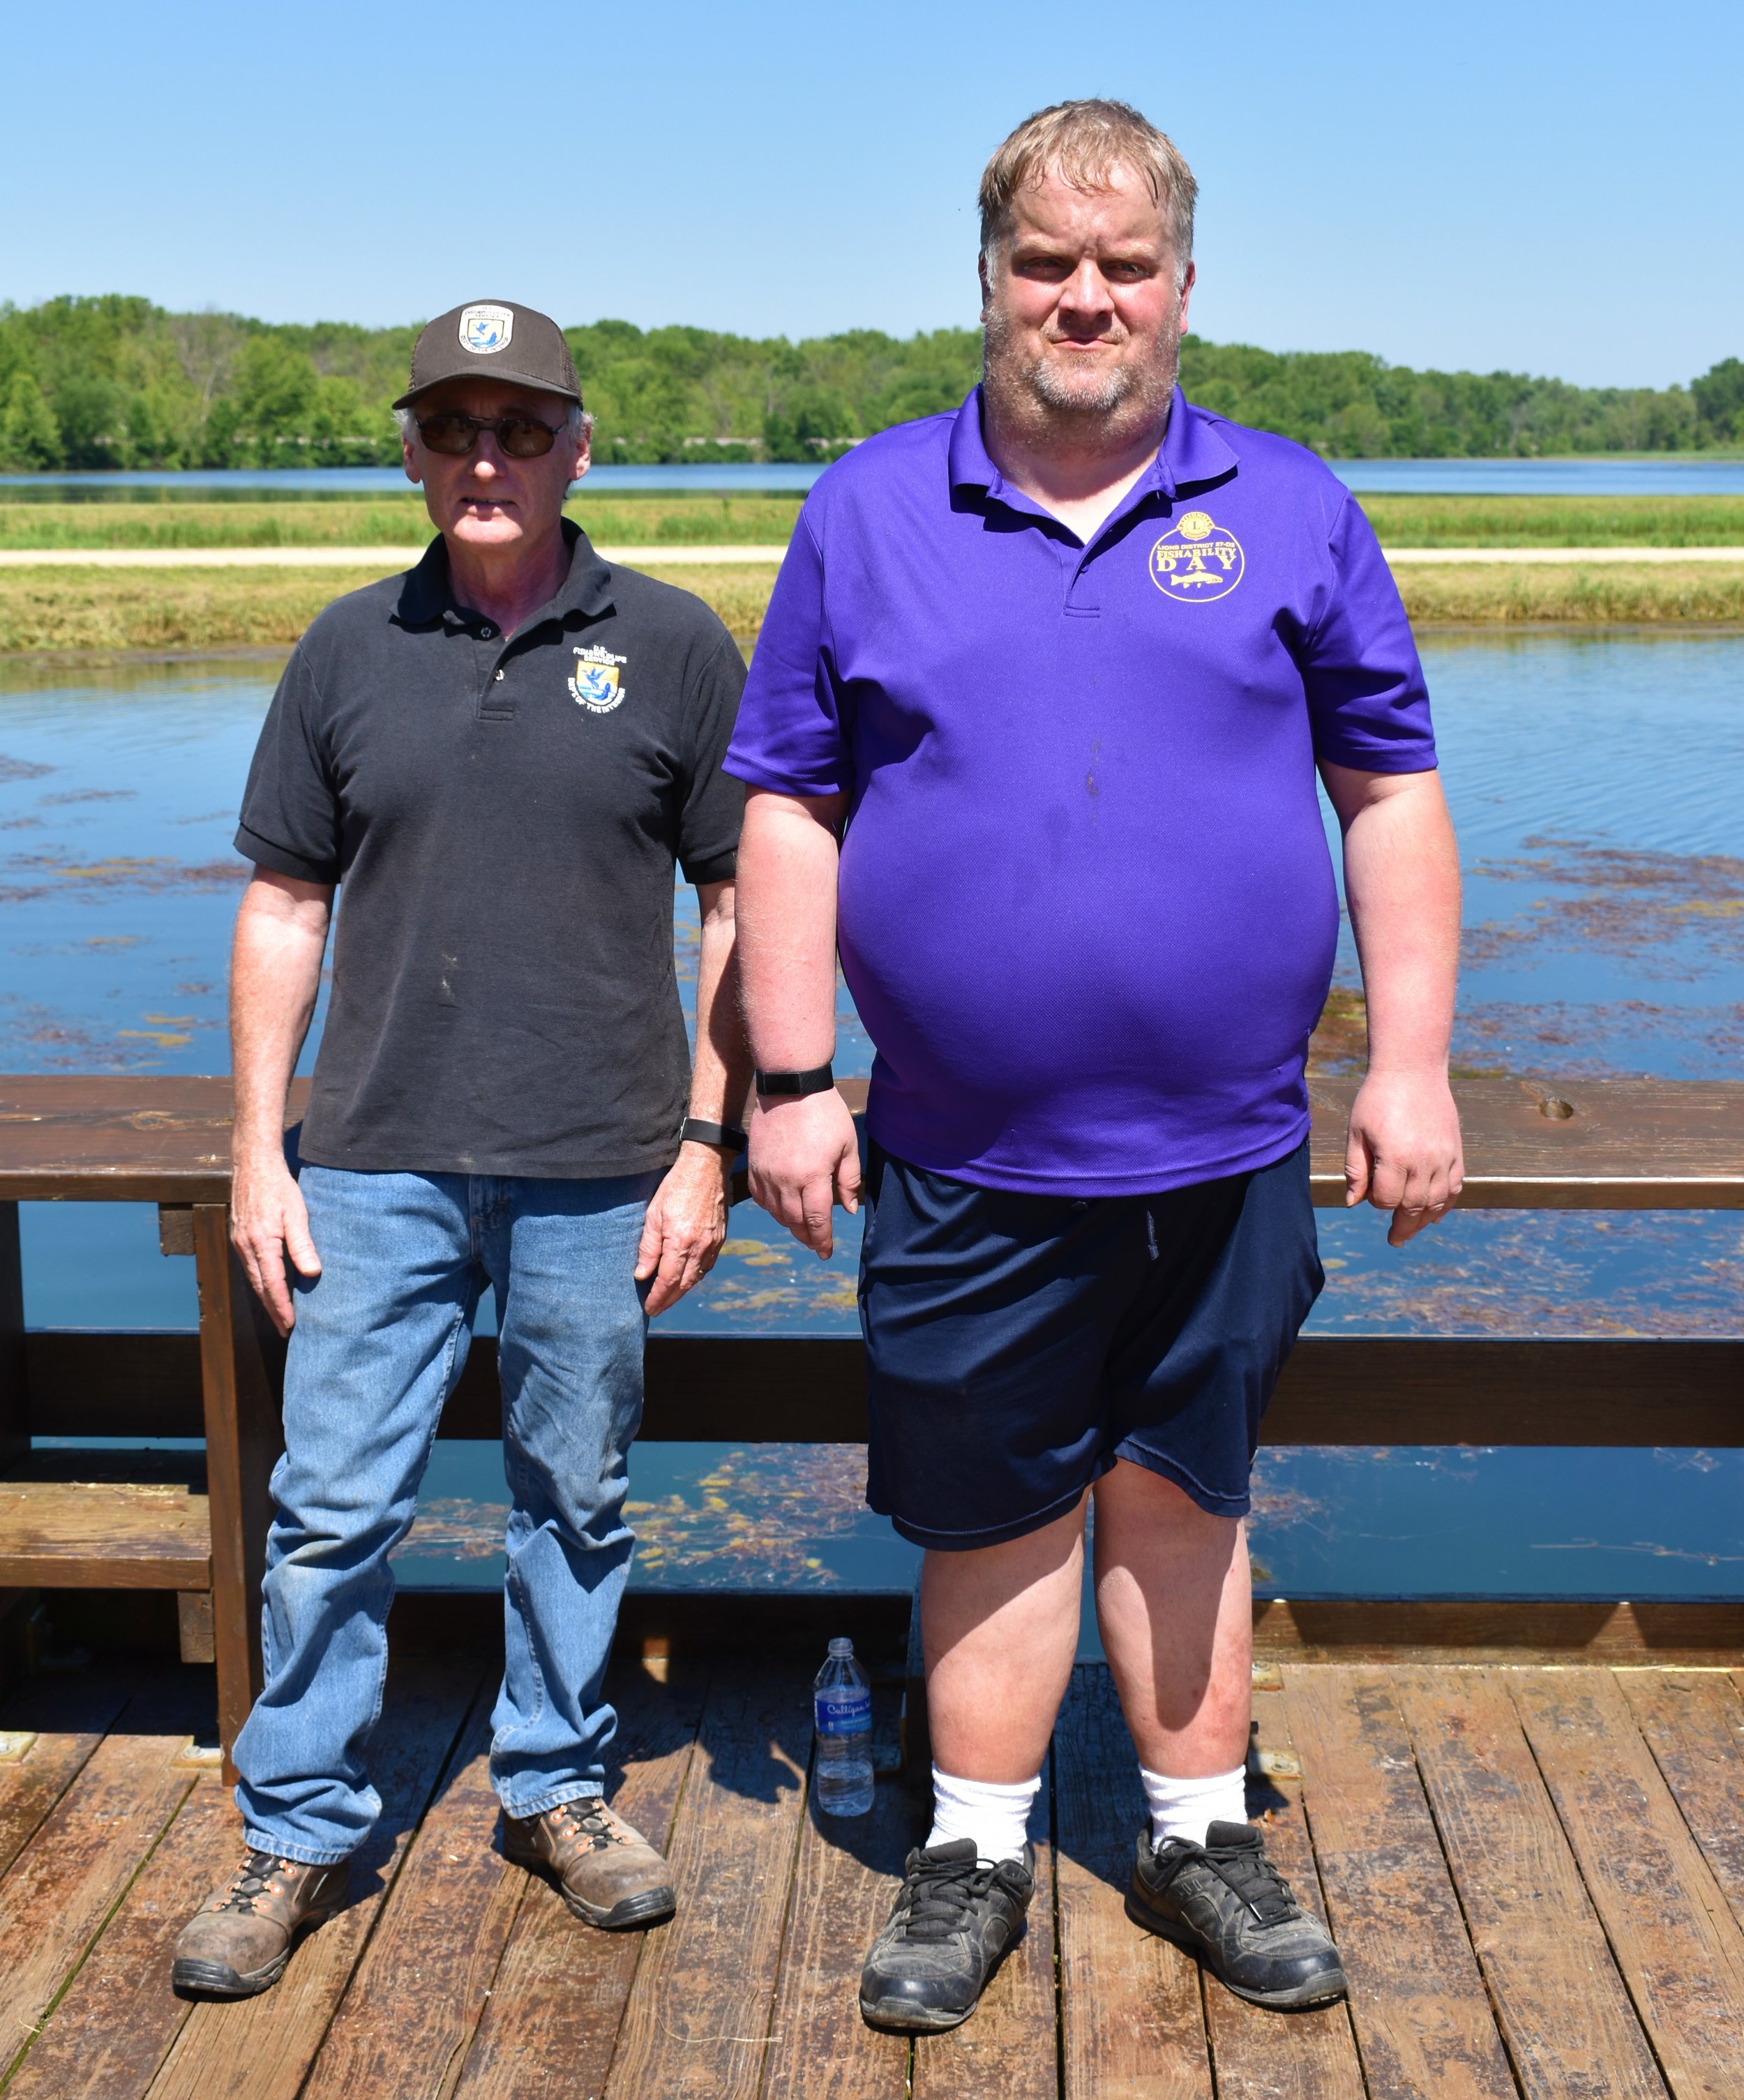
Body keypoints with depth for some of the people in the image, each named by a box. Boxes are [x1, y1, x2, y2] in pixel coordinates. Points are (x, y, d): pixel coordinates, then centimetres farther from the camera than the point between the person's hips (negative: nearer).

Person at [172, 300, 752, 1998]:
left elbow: (741, 907, 3)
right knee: (329, 1507, 3)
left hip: (596, 1172, -1)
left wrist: (706, 1143, -3)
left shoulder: (671, 647, 1)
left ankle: (556, 1787, 30)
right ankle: (297, 1834, 19)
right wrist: (258, 1150, 3)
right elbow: (283, 906, 9)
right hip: (376, 1163, 1)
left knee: (575, 1502, 12)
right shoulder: (349, 652, 6)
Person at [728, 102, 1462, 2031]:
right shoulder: (866, 513, 3)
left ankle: (1199, 1839, 32)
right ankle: (975, 1855, 29)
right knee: (994, 1518, 10)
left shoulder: (1288, 510, 5)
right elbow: (787, 809, 3)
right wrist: (791, 1084, -2)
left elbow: (1393, 796, 6)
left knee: (1181, 1499, 15)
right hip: (965, 1166, 0)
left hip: (1224, 1154, 1)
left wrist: (1409, 1065, 0)